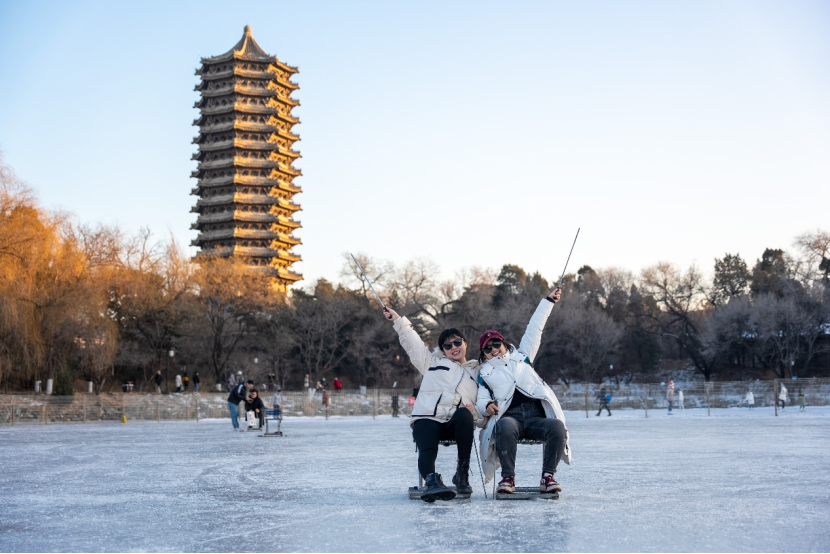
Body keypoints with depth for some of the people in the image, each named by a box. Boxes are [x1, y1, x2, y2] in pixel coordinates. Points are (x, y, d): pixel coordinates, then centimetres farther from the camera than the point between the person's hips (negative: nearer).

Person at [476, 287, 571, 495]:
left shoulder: (521, 357, 25)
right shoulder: (484, 374, 23)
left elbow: (534, 330, 23)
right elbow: (480, 398, 15)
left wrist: (548, 301, 21)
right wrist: (487, 405, -10)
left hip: (537, 417, 2)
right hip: (509, 417, -1)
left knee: (557, 427, -32)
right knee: (505, 426, -39)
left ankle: (547, 477, -25)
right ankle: (508, 477, -33)